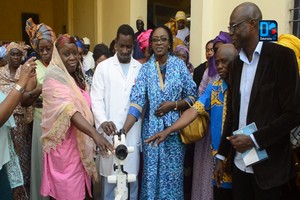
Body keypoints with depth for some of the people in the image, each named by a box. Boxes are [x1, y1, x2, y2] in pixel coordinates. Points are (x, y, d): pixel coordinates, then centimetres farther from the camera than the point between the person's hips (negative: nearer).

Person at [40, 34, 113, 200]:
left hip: (81, 143, 7)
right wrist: (95, 133, -42)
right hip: (64, 145, -7)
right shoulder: (53, 78, -16)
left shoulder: (77, 76, 10)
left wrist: (91, 137, 13)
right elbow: (69, 110, -31)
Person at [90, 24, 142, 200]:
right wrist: (103, 121, -20)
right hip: (110, 134, -1)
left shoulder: (140, 69, 7)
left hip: (133, 134, 1)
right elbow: (96, 99, -2)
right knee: (110, 177, 6)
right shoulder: (103, 67, 4)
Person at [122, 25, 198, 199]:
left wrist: (173, 105, -15)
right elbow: (137, 102, -11)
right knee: (152, 173, 9)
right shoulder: (145, 69, -1)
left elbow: (193, 96, 1)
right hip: (152, 129, 1)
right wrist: (123, 131, -22)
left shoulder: (179, 65, -1)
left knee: (173, 173, 9)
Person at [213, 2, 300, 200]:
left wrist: (254, 139, -17)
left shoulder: (282, 55, -10)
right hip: (239, 163, 5)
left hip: (268, 165, -5)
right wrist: (222, 155, 10)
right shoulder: (238, 63, 9)